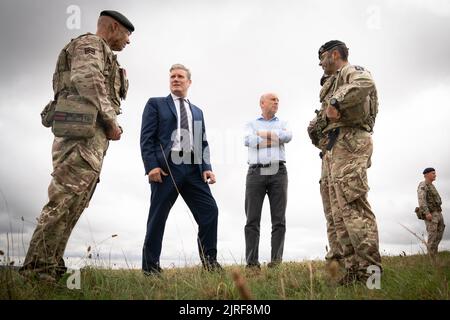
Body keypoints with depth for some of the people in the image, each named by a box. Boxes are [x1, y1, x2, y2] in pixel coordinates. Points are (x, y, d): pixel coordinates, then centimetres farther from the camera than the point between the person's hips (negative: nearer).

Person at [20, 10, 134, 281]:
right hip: (85, 130, -10)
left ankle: (50, 267, 8)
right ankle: (39, 268, -14)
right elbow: (87, 80, -15)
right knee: (65, 201, -15)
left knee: (72, 205, 6)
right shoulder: (90, 43, 3)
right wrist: (111, 120, -13)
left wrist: (110, 123, 13)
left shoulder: (102, 54, 33)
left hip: (91, 135, 10)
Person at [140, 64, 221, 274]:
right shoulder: (156, 104, 11)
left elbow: (203, 143, 19)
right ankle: (150, 267, 8)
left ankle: (209, 261, 4)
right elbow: (146, 137, 0)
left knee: (210, 210, -5)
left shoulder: (197, 111, 24)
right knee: (157, 217, -1)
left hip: (193, 168, 4)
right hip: (166, 167, -4)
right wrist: (151, 166, -12)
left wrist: (206, 168, 3)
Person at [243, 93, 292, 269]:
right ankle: (252, 262, -6)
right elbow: (248, 141, -6)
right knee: (252, 220, -6)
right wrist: (274, 138, -3)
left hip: (278, 172, 1)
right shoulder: (251, 124, 18)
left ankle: (276, 261, -3)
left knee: (279, 220, -5)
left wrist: (263, 134, -1)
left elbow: (287, 136, -4)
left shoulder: (282, 123, 20)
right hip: (256, 173, -1)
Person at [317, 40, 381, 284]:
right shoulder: (337, 81, 31)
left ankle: (370, 269, -15)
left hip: (349, 141, -10)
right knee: (340, 211, 5)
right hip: (339, 147, 10)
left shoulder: (350, 70, 2)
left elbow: (366, 83, -23)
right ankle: (354, 268, 5)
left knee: (353, 206, -16)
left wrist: (335, 102, -22)